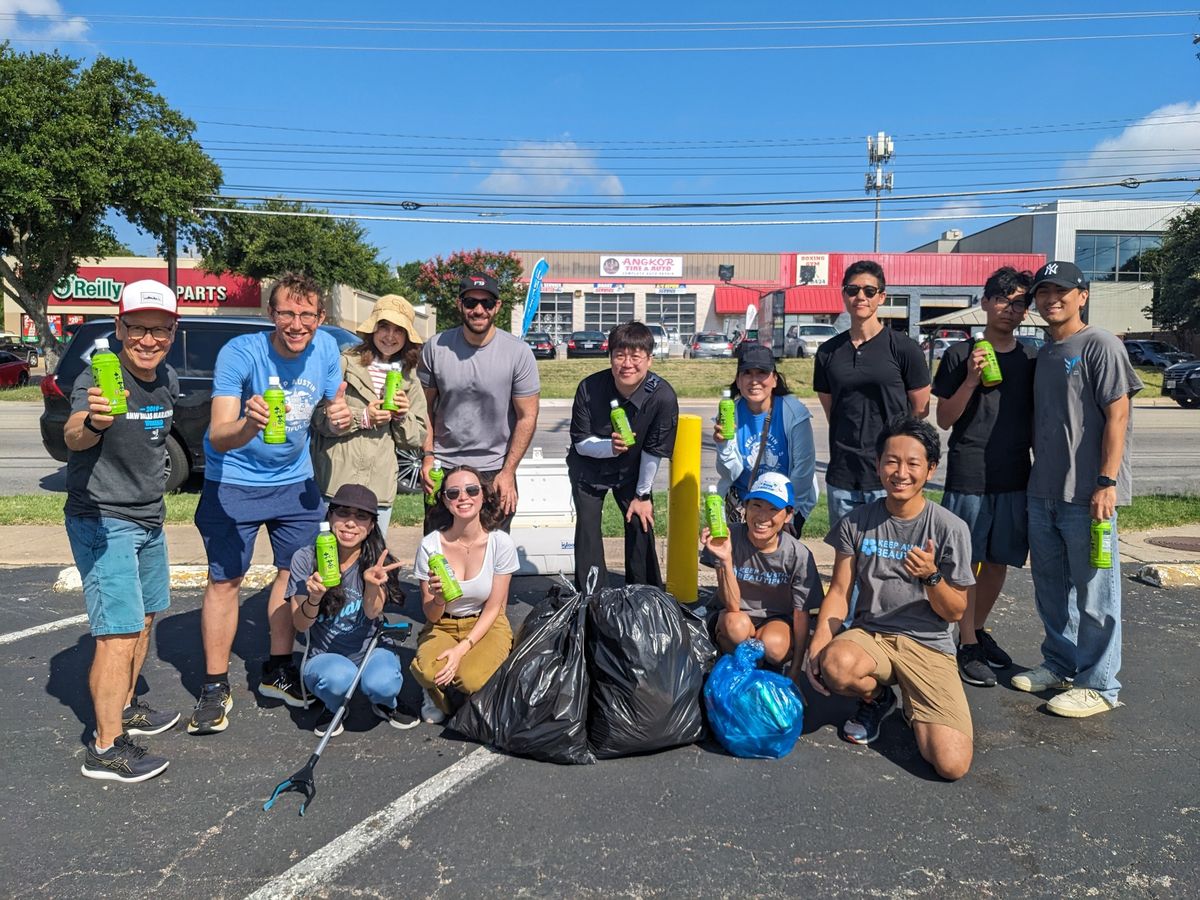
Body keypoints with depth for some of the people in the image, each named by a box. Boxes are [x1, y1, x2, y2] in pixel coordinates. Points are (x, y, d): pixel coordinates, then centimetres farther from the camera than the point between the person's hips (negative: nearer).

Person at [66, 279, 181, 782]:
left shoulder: (167, 379, 0)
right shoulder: (98, 379, -21)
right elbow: (73, 438, -41)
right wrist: (93, 421, -63)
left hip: (149, 519, 8)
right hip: (102, 521, -8)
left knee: (144, 618, 19)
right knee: (120, 632, -10)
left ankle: (124, 708, 37)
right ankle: (106, 750, -1)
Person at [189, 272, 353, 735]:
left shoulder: (326, 349, -11)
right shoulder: (239, 353, -24)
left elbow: (334, 405, 4)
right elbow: (219, 436, -31)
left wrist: (340, 416, -21)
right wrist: (249, 425, -53)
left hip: (295, 481, 5)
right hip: (233, 483, -4)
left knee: (297, 571, 11)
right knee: (225, 580, -1)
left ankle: (277, 671, 28)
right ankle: (215, 687, 14)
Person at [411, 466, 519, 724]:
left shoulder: (501, 543, -15)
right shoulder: (430, 544, -13)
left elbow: (493, 608, -8)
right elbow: (431, 616, -8)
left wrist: (462, 648, -20)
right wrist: (438, 600, -32)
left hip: (487, 625, 0)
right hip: (443, 626, 1)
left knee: (472, 680, -29)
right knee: (426, 671, -31)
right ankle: (437, 694, 6)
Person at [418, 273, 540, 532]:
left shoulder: (519, 352, -9)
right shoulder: (436, 348, -4)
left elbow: (527, 417, -6)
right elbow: (425, 406, 6)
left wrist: (508, 472, -9)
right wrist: (428, 456, -3)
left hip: (495, 469, -1)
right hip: (443, 466, 2)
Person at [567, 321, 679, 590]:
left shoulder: (662, 396, -27)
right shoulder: (589, 388, -26)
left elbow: (654, 451, -16)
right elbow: (580, 443, -16)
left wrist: (643, 494, -8)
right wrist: (610, 446, -36)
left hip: (631, 470, 0)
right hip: (588, 469, 0)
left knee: (640, 524, -2)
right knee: (587, 527, -4)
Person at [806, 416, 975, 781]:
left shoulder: (950, 528, -5)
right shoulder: (856, 522, 0)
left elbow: (954, 612, -1)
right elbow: (839, 591, 2)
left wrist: (930, 576, -22)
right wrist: (818, 644, -15)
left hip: (929, 645, -1)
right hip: (869, 634, 1)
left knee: (952, 764, -20)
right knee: (835, 664, -37)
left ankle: (915, 710, 17)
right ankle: (877, 698, 3)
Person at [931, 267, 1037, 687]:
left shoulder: (1031, 359, 10)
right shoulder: (960, 354, 0)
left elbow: (1038, 420, 15)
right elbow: (944, 419, -2)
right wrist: (971, 380, -15)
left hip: (1015, 478, 4)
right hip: (968, 476, -4)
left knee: (999, 560, 11)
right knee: (966, 562, 0)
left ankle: (979, 630, 29)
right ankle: (968, 646, 10)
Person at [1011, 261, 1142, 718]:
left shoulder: (1100, 346, -7)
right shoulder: (1044, 353, 15)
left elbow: (1118, 414, -13)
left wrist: (1107, 481, -18)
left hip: (1087, 495, -8)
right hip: (1043, 492, 8)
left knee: (1093, 592, 1)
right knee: (1050, 588, 16)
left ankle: (1098, 685, 12)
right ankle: (1059, 665, 31)